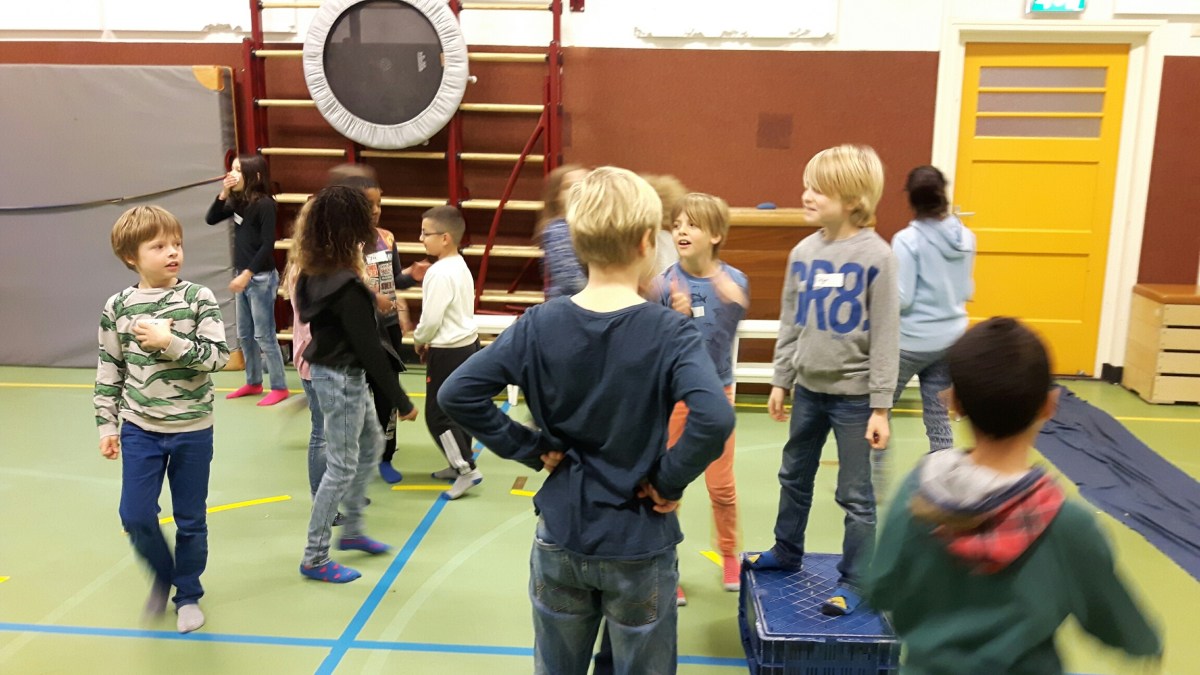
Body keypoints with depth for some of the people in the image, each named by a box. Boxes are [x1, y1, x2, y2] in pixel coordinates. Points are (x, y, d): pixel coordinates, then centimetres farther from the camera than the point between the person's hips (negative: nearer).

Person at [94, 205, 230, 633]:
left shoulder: (198, 299, -9)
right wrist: (107, 426, 6)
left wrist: (170, 343, -25)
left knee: (190, 518, 9)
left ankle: (188, 594, 30)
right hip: (139, 429, 2)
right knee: (135, 515, 0)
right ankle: (162, 575, 30)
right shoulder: (117, 307, -2)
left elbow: (219, 356, -15)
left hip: (193, 429, -1)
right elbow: (108, 372, 5)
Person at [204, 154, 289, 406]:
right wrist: (223, 194, -2)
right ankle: (253, 382, 28)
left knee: (264, 335, -3)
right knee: (244, 334, 15)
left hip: (261, 278, -8)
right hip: (244, 276, 8)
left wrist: (247, 274, -21)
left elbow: (268, 245, -19)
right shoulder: (238, 202, 7)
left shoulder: (265, 204, -16)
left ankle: (279, 387, 7)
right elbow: (211, 219, 11)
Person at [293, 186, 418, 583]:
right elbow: (369, 349, -22)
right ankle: (314, 559, 17)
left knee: (372, 445, 23)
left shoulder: (315, 272, 2)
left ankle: (352, 530, 36)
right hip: (342, 379, -9)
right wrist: (401, 401, -16)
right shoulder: (346, 286, -26)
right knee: (342, 466, 4)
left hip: (333, 372, 9)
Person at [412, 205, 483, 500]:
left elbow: (431, 319, -22)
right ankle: (459, 464, 27)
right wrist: (432, 342, 13)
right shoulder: (460, 266, 8)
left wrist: (419, 341, -3)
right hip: (467, 344, 10)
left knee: (437, 415, -2)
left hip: (448, 353, -10)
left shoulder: (439, 273, -22)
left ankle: (467, 470, -1)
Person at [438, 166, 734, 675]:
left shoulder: (538, 325, -9)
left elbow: (458, 394, -10)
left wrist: (530, 448, -4)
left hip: (560, 541, 3)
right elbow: (714, 419, -33)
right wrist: (670, 482, -17)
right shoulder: (670, 333, -17)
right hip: (640, 548, -2)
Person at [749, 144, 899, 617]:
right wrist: (780, 380, 8)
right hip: (808, 388, 6)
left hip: (853, 395, -5)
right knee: (794, 478, 20)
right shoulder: (803, 252, 1)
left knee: (855, 495, 6)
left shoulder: (876, 256, -14)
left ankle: (853, 581, 22)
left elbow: (885, 335, -13)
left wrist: (881, 405, -14)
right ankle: (787, 551, 40)